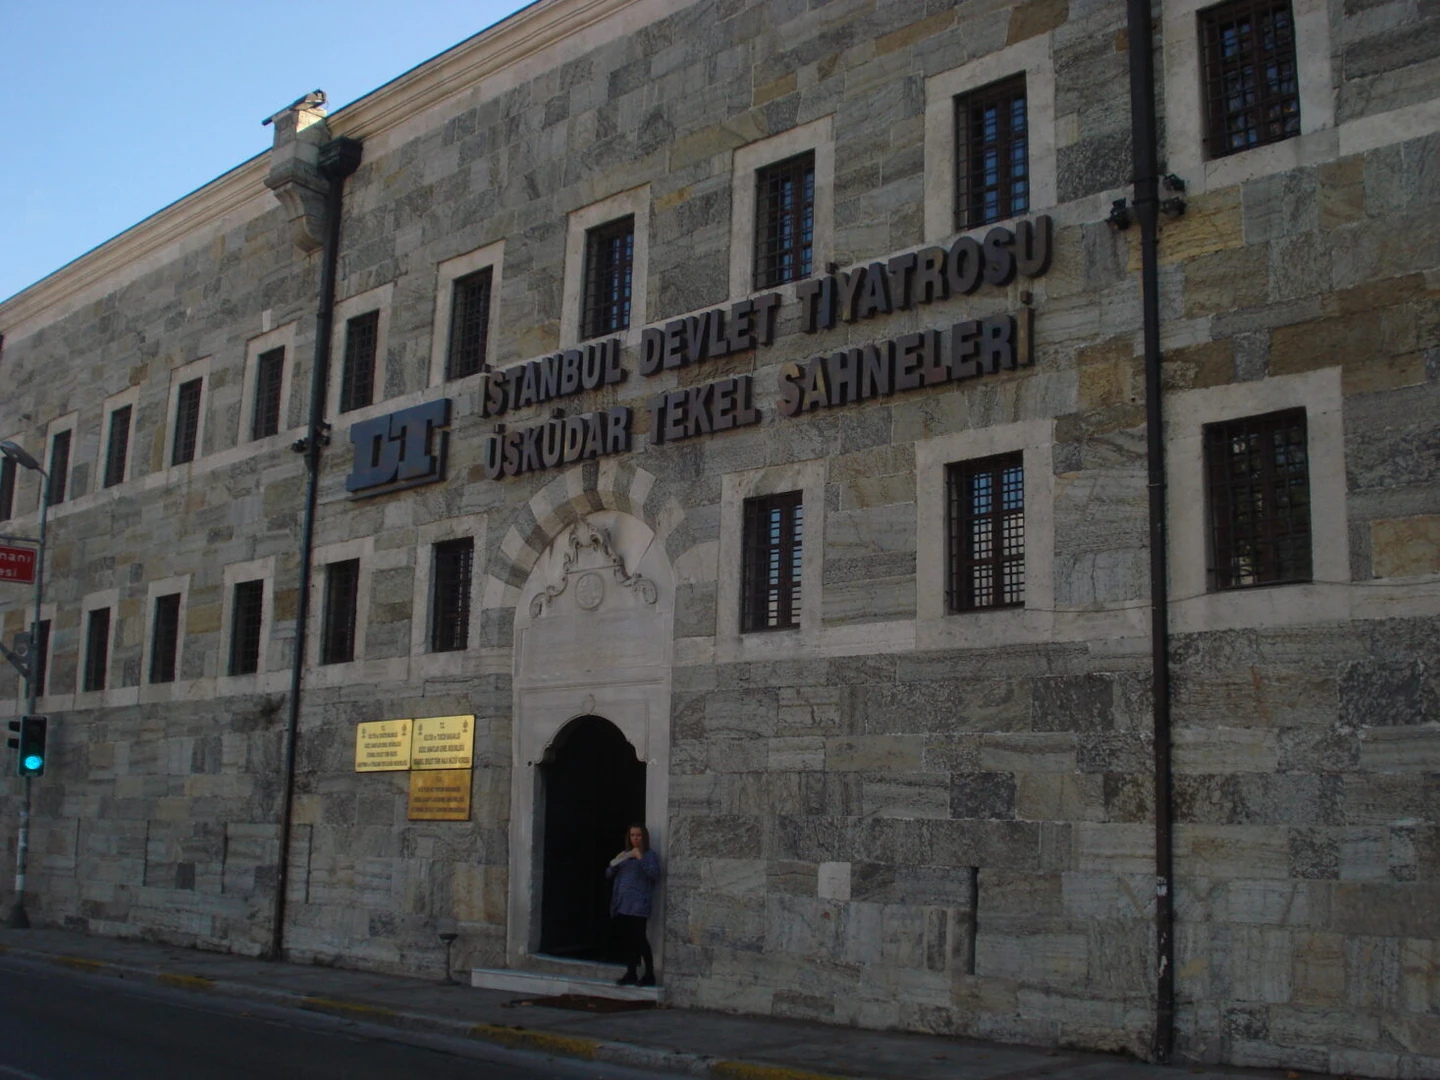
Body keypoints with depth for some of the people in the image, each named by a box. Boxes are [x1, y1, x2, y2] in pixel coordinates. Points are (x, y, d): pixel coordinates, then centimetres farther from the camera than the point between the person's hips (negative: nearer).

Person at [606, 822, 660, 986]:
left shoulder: (650, 855, 3)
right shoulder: (625, 855, 20)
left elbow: (655, 875, -11)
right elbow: (608, 874, 17)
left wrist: (641, 859, -17)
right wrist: (615, 862, -3)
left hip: (638, 905, -6)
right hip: (621, 904, 6)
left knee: (639, 938, -10)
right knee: (625, 940, 5)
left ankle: (649, 975, -3)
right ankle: (631, 974, 13)